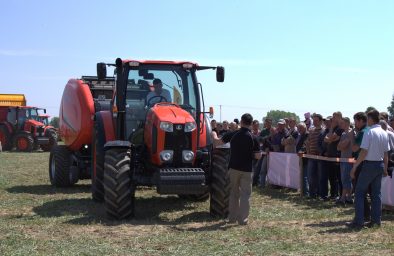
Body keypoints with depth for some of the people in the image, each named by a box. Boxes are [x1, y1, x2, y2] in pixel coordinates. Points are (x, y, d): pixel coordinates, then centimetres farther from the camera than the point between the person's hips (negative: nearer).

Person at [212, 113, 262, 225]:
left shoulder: (232, 135, -5)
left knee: (234, 193, 16)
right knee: (245, 194, 4)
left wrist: (214, 136, 26)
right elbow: (258, 156, -9)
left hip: (234, 168, 2)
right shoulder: (253, 138, -9)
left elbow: (217, 142, 5)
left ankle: (232, 217, 21)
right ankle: (243, 219, 1)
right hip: (246, 170, -2)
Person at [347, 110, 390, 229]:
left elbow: (364, 152, -17)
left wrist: (354, 166, -12)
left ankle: (358, 221, -3)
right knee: (376, 193, 12)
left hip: (369, 164, -7)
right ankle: (376, 220, 13)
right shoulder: (384, 133, 6)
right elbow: (386, 153, 10)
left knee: (360, 192, 0)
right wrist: (385, 168, 19)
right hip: (380, 164, 7)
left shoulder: (369, 132, -14)